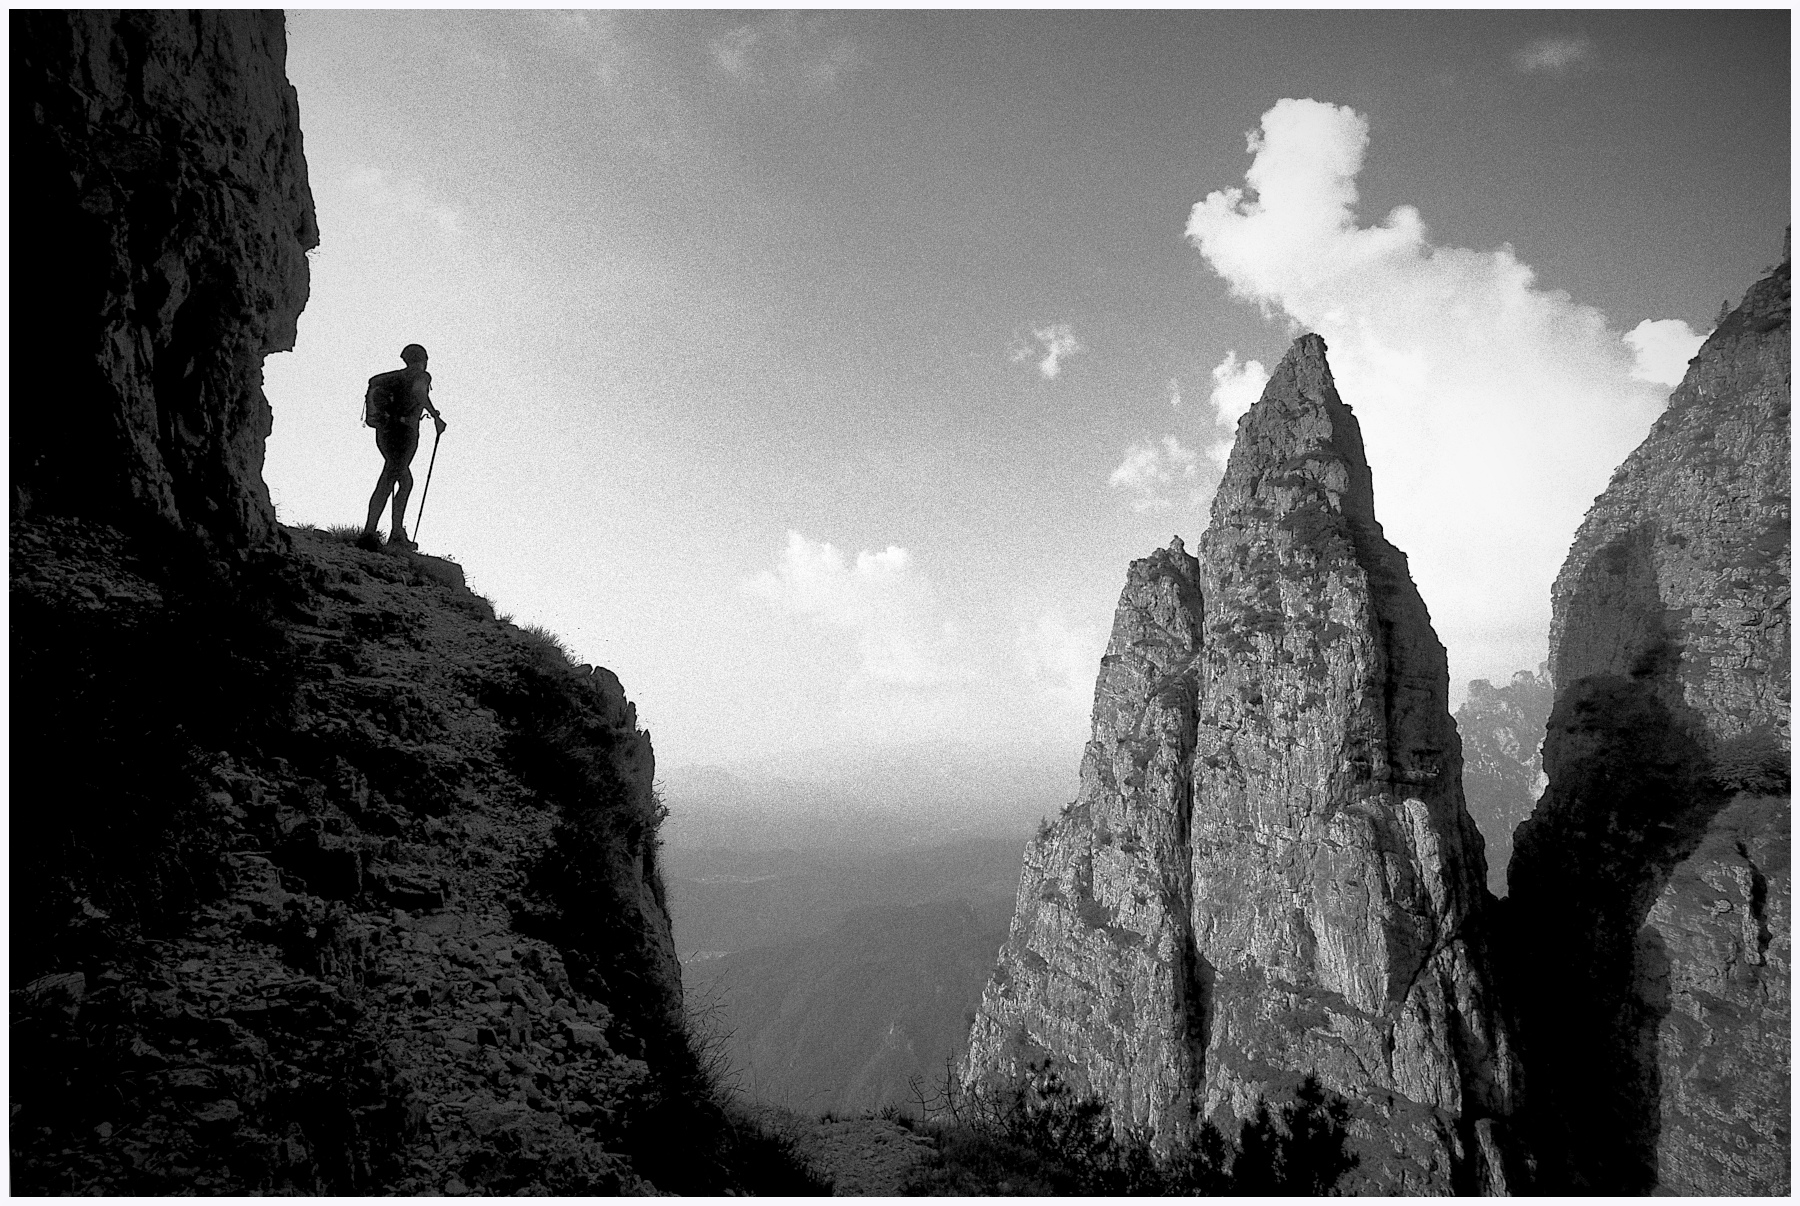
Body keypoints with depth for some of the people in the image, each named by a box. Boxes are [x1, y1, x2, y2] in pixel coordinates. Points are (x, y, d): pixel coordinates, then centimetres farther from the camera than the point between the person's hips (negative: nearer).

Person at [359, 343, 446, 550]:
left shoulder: (398, 377, 22)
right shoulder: (423, 376, 2)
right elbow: (418, 391, -22)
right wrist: (436, 417, -16)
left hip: (384, 432, 8)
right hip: (403, 433, -8)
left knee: (406, 483, 18)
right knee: (386, 485, -13)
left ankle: (397, 533, 13)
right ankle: (368, 533, -23)